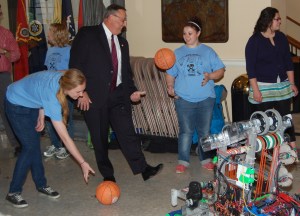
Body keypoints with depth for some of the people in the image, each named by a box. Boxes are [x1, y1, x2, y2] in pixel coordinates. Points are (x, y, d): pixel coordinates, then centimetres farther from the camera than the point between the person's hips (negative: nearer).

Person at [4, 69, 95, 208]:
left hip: (31, 103, 7)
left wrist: (41, 115, -6)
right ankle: (13, 192, 1)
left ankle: (41, 185, 18)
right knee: (30, 147, -10)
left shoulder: (62, 78, -21)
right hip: (17, 106, -7)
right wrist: (83, 163, -33)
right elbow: (65, 137, -36)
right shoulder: (52, 98, -40)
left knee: (35, 144, 8)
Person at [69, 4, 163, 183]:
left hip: (118, 95, 4)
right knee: (99, 138, 6)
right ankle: (107, 174, 20)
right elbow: (75, 64, -7)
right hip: (94, 96, -4)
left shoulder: (122, 42, 15)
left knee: (127, 132, -4)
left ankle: (144, 169, -2)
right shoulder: (87, 35, -4)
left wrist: (132, 92, 4)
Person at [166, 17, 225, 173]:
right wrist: (170, 86, -9)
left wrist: (210, 76, -16)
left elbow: (221, 70, 3)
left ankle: (206, 159, 24)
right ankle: (183, 161, 12)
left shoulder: (208, 52, 4)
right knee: (185, 131, 3)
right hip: (183, 98, 0)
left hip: (205, 98, 0)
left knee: (205, 131, 9)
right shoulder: (177, 53, 8)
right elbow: (170, 74, 9)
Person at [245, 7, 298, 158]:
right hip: (263, 87, -4)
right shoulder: (254, 40, -7)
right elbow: (250, 67, -10)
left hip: (282, 86, 4)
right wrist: (255, 90, -15)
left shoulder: (281, 38, 8)